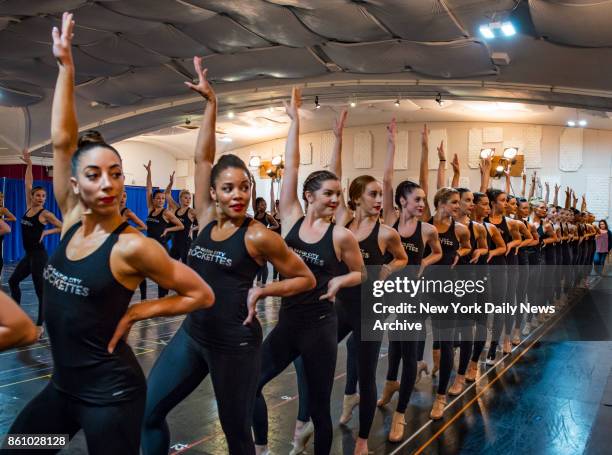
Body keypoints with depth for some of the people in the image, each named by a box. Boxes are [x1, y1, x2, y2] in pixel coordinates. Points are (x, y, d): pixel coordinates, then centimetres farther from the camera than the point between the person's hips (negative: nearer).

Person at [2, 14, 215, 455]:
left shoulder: (132, 245, -18)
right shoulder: (72, 222, -2)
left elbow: (202, 294, -11)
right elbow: (62, 139, -4)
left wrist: (135, 312, -14)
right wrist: (65, 64, -4)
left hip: (110, 392, -6)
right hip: (63, 386, 7)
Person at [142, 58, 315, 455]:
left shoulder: (259, 236, -12)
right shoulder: (206, 219, 1)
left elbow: (306, 278, -3)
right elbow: (203, 157, 0)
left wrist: (261, 291, -15)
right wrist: (210, 102, -2)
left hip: (236, 344, -5)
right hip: (192, 335, 5)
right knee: (147, 412, 4)